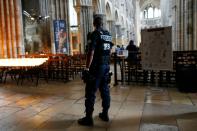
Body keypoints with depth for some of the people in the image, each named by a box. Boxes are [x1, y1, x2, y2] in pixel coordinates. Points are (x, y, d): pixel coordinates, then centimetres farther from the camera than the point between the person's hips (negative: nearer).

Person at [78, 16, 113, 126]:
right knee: (105, 90, 13)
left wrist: (87, 67, -14)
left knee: (91, 92, -2)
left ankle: (88, 118, 3)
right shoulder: (109, 35, 12)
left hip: (96, 67, -7)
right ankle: (105, 114, 23)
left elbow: (91, 52, -17)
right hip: (106, 66, 8)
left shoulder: (95, 34, -10)